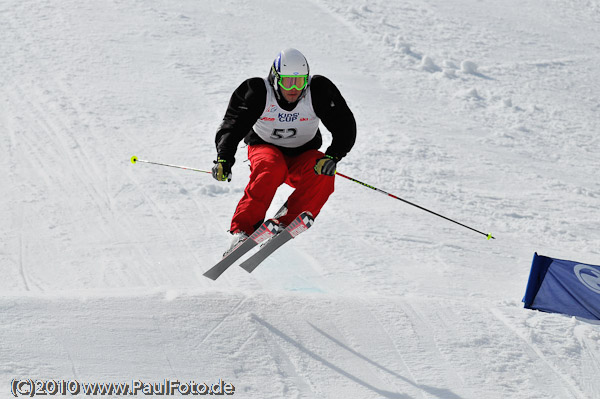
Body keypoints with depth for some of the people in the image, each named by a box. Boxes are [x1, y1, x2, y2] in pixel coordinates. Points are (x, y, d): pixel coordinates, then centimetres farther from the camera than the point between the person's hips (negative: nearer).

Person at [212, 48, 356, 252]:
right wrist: (223, 158, -38)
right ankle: (243, 229, -34)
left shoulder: (319, 90, -17)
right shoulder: (258, 92, -19)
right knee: (271, 168, -37)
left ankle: (285, 223, -30)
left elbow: (345, 125, -17)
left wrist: (332, 157, -33)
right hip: (265, 148, -2)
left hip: (302, 155, 2)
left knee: (323, 175, -31)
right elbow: (233, 125, -21)